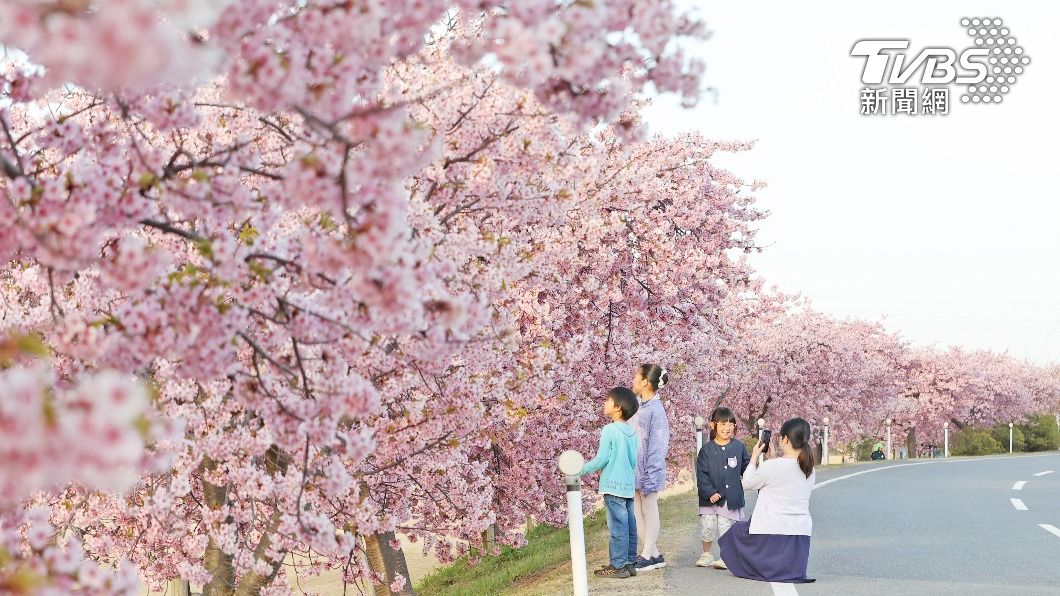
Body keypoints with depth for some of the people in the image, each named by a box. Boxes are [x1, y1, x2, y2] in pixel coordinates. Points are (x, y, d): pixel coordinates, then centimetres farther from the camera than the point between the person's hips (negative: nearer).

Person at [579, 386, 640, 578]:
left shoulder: (609, 430, -13)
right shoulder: (632, 431, 9)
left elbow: (601, 459, -13)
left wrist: (583, 469, -2)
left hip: (612, 485, -7)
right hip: (629, 485, 8)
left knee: (617, 526, -5)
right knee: (629, 525, 10)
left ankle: (618, 566, -3)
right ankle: (629, 562, 15)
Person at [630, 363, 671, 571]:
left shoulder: (655, 410, -16)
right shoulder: (641, 408, 9)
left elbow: (657, 446, -16)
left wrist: (649, 479, -17)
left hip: (648, 471, -8)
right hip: (635, 471, 8)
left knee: (649, 511, 3)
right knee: (638, 513, 12)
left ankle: (648, 556, 12)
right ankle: (653, 554, 21)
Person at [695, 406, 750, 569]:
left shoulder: (739, 447, 1)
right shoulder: (707, 449, -3)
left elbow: (746, 468, 8)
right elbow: (701, 474, -5)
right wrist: (710, 493, -13)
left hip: (731, 498, 0)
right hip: (710, 498, 0)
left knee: (726, 528, 3)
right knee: (707, 528, 5)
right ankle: (706, 555, 26)